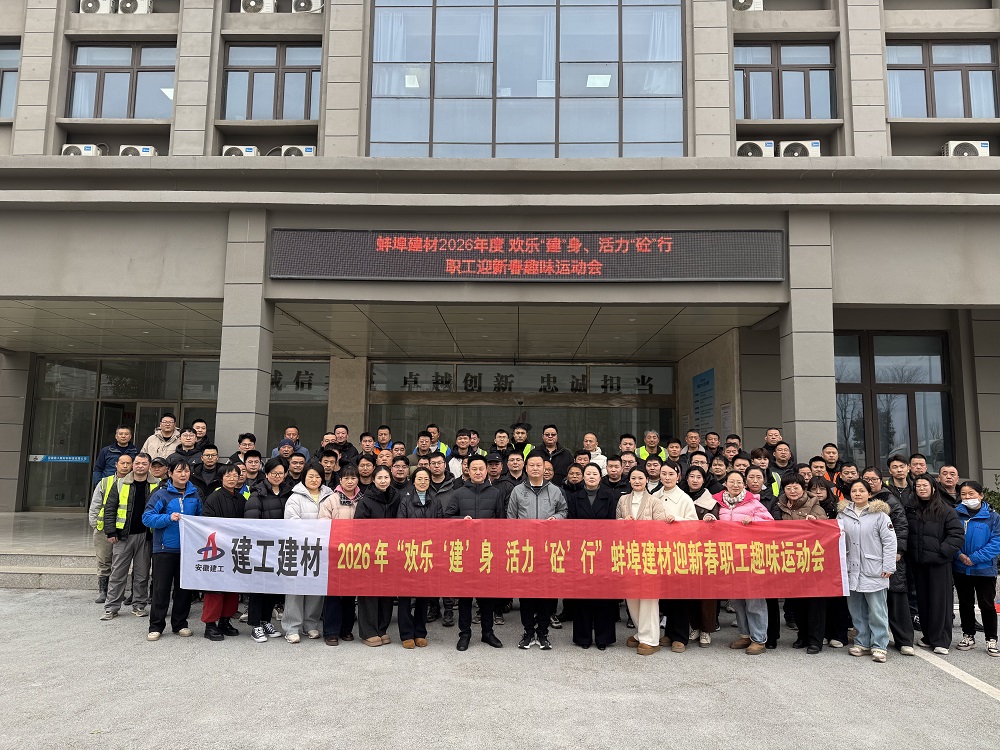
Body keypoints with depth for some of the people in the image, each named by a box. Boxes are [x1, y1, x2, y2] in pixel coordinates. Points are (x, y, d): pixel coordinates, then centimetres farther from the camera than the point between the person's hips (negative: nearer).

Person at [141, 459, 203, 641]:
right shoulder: (161, 494, -4)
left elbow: (200, 518, 20)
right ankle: (156, 626, 13)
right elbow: (147, 517, -11)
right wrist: (168, 518, -23)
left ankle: (180, 624, 22)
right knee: (161, 588, 1)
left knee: (184, 588, 11)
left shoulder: (195, 495, 8)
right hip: (165, 548, -4)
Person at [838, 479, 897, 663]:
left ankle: (879, 646, 10)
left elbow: (889, 541, -5)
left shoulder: (879, 514, -4)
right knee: (857, 610, 11)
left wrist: (888, 567, -8)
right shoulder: (843, 514, 8)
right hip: (852, 570, 4)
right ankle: (862, 643, 23)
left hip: (874, 571, -4)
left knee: (877, 610, 0)